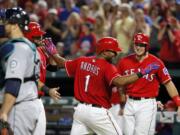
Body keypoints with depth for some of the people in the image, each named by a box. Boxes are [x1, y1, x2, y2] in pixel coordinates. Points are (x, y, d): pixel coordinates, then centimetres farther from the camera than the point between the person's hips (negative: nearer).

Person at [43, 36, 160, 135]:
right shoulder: (107, 67, -16)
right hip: (98, 112, -6)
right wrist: (141, 74, -32)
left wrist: (54, 54, 39)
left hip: (80, 109, 7)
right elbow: (118, 81, -33)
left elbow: (64, 64, 20)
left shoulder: (81, 61, 5)